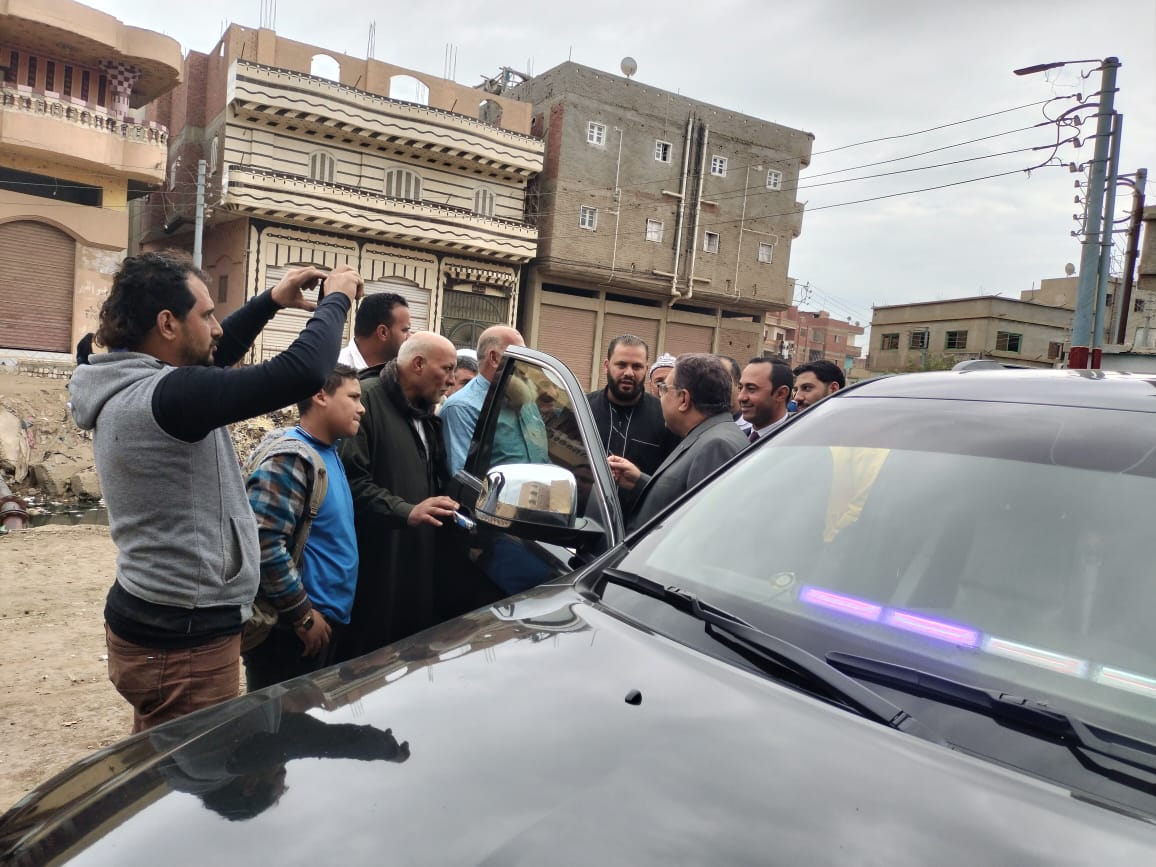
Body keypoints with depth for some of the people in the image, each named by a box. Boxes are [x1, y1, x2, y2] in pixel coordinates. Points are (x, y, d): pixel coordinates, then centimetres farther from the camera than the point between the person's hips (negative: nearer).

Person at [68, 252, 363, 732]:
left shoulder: (127, 387, 5)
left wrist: (270, 302, 13)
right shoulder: (167, 396, -25)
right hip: (184, 639, -10)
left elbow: (207, 360, 22)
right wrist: (335, 300, -13)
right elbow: (304, 371, -30)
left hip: (152, 620, 10)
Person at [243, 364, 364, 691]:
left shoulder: (328, 453, 11)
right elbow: (264, 543, -28)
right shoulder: (290, 458, -20)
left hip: (325, 621, 10)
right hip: (289, 630, -9)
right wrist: (303, 614, -20)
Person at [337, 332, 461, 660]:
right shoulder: (367, 399, -11)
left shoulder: (427, 414, 19)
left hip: (420, 561, 8)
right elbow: (351, 478, -21)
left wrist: (453, 513, 12)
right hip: (375, 562, -8)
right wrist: (405, 511, -25)